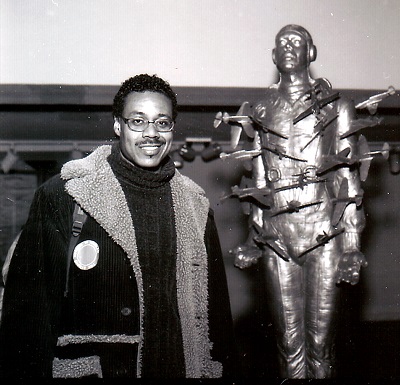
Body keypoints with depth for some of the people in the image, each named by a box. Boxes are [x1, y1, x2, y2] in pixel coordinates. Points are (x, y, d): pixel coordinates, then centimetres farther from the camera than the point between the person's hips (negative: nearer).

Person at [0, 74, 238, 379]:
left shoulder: (194, 204, 6)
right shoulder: (61, 197, -7)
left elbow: (215, 308, 9)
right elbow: (27, 304, -7)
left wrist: (222, 369, 7)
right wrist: (28, 370, -11)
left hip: (179, 367, 3)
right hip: (87, 368, -3)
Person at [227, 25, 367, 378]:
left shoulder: (335, 107, 6)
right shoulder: (260, 113, 13)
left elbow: (349, 178, 2)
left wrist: (351, 243, -4)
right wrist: (253, 239, 12)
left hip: (325, 230, -2)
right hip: (276, 234, 2)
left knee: (321, 339, 1)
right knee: (288, 339, 7)